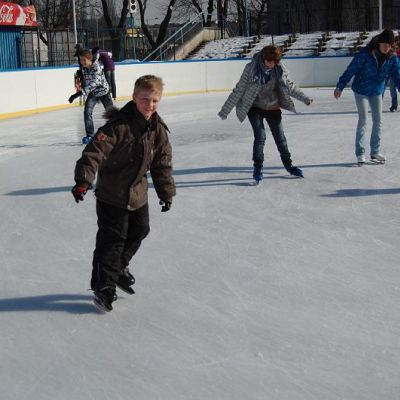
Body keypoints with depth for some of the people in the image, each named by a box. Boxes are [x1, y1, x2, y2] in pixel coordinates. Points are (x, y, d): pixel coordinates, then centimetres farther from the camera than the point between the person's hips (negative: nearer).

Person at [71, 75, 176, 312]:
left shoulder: (158, 130, -2)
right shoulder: (118, 125, -22)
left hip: (138, 194, 7)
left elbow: (163, 164, 7)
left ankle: (120, 268, 44)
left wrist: (167, 192, 8)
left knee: (139, 231, 20)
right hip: (111, 195, -7)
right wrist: (84, 180, -37)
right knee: (112, 239, -1)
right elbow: (95, 152, -28)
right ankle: (104, 286, 13)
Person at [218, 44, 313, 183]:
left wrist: (304, 98, -3)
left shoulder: (280, 69, -11)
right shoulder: (251, 68, -20)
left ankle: (289, 165, 28)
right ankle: (258, 167, 6)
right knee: (260, 137, -13)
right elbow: (239, 90, -15)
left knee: (280, 137, 9)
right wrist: (225, 110, -15)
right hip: (255, 108, -3)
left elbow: (289, 86, 3)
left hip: (273, 108, 3)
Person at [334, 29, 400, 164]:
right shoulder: (365, 53, -22)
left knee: (378, 121, 7)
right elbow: (351, 70, -19)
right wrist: (340, 87, -20)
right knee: (363, 121, -5)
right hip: (361, 90, -5)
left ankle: (375, 152, 19)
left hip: (377, 92, 5)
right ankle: (360, 153, 3)